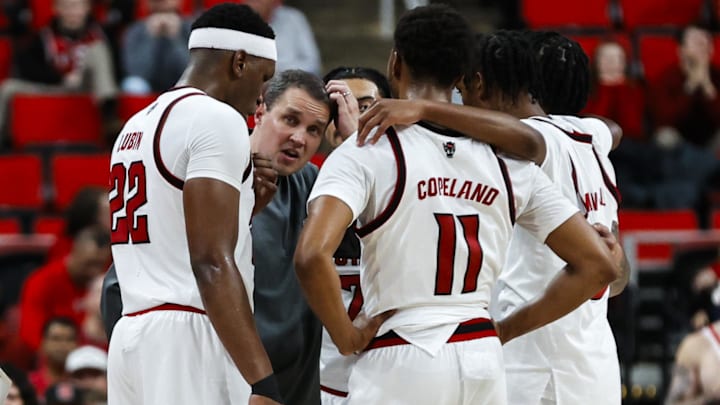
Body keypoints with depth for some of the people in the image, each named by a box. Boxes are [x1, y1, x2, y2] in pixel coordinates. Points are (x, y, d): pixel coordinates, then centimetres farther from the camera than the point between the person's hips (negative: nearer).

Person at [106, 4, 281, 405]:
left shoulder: (137, 127, 19)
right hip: (191, 340, -9)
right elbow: (212, 262, -18)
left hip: (132, 336, 9)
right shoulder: (218, 119, -8)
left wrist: (242, 201, 21)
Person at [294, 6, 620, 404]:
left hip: (399, 368, -5)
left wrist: (348, 337, -7)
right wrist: (507, 330, 13)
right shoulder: (506, 161, 8)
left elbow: (312, 255, -22)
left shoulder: (367, 152, -6)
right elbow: (597, 264, 7)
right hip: (483, 361, 5)